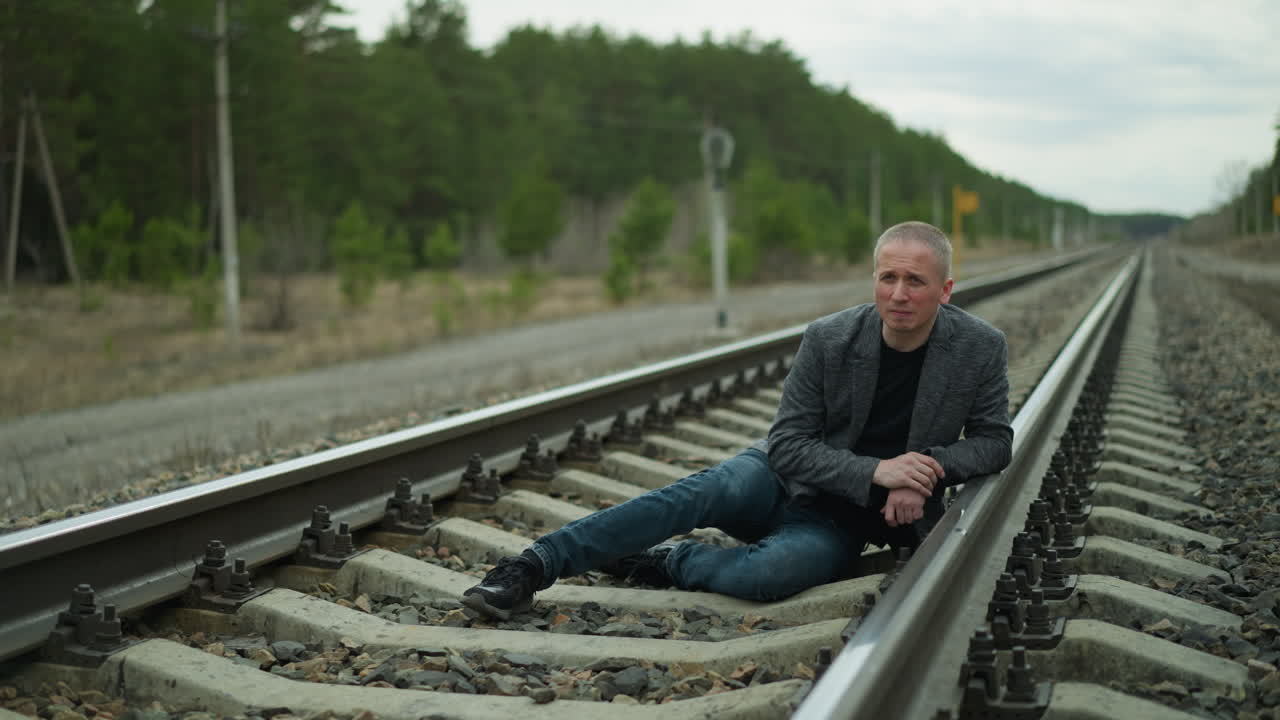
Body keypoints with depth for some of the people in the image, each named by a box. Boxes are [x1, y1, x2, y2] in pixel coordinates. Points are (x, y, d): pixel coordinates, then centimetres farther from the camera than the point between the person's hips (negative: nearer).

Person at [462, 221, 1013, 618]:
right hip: (785, 478, 1)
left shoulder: (981, 349, -10)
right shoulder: (827, 339, -12)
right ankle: (533, 566, -32)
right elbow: (788, 443, -12)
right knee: (711, 490, -33)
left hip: (838, 524, -1)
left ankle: (661, 564, -10)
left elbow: (993, 441, -2)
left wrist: (929, 467, -23)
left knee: (770, 572, -36)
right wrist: (874, 471, -27)